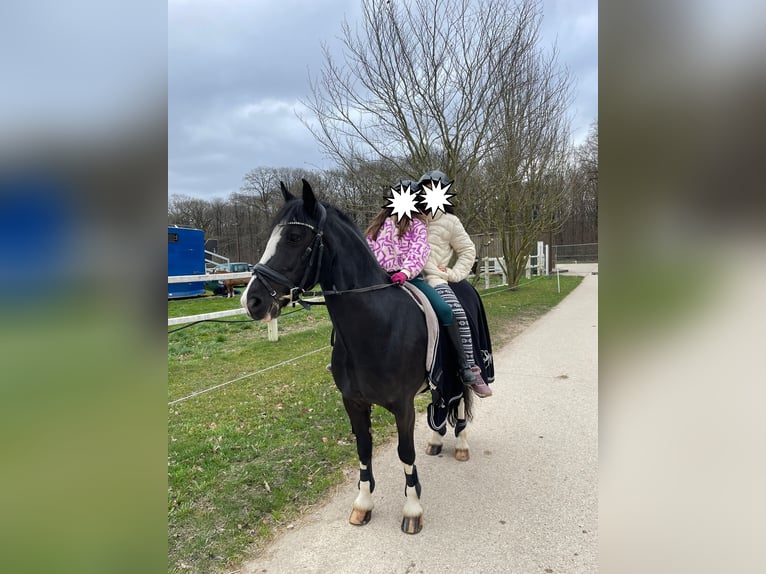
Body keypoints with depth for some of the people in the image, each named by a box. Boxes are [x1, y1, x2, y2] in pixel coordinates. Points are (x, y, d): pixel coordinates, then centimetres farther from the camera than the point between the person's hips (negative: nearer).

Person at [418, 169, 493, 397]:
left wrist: (455, 274, -4)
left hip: (435, 279, -4)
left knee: (458, 314, -26)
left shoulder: (449, 222, 10)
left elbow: (468, 251, 9)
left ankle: (472, 371, -20)